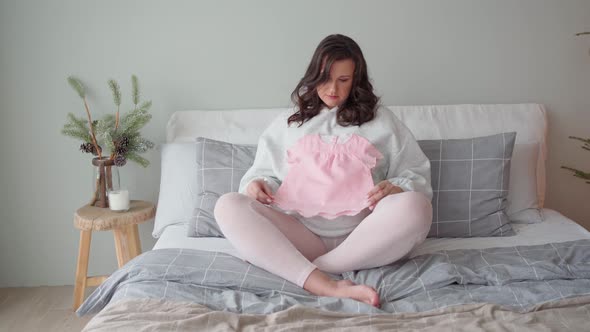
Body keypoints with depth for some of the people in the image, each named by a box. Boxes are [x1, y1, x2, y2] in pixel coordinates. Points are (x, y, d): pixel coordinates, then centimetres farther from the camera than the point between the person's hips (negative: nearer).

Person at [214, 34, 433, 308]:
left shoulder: (381, 120, 15)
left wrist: (397, 187, -11)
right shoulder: (287, 123, 19)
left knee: (415, 207, -31)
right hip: (299, 236, 1)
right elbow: (264, 172, 19)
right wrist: (256, 184, -5)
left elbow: (417, 174, 12)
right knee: (228, 206, -23)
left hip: (361, 237, -1)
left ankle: (302, 271, -28)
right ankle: (326, 286, -40)